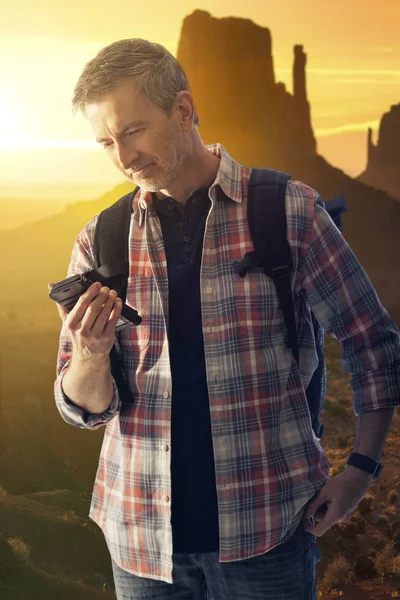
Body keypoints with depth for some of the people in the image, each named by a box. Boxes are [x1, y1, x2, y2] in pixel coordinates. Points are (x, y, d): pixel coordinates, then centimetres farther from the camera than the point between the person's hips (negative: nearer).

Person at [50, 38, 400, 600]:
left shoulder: (290, 211, -5)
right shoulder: (100, 241, 2)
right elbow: (84, 409, 3)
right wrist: (92, 353, -17)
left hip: (267, 528, -2)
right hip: (142, 529, 3)